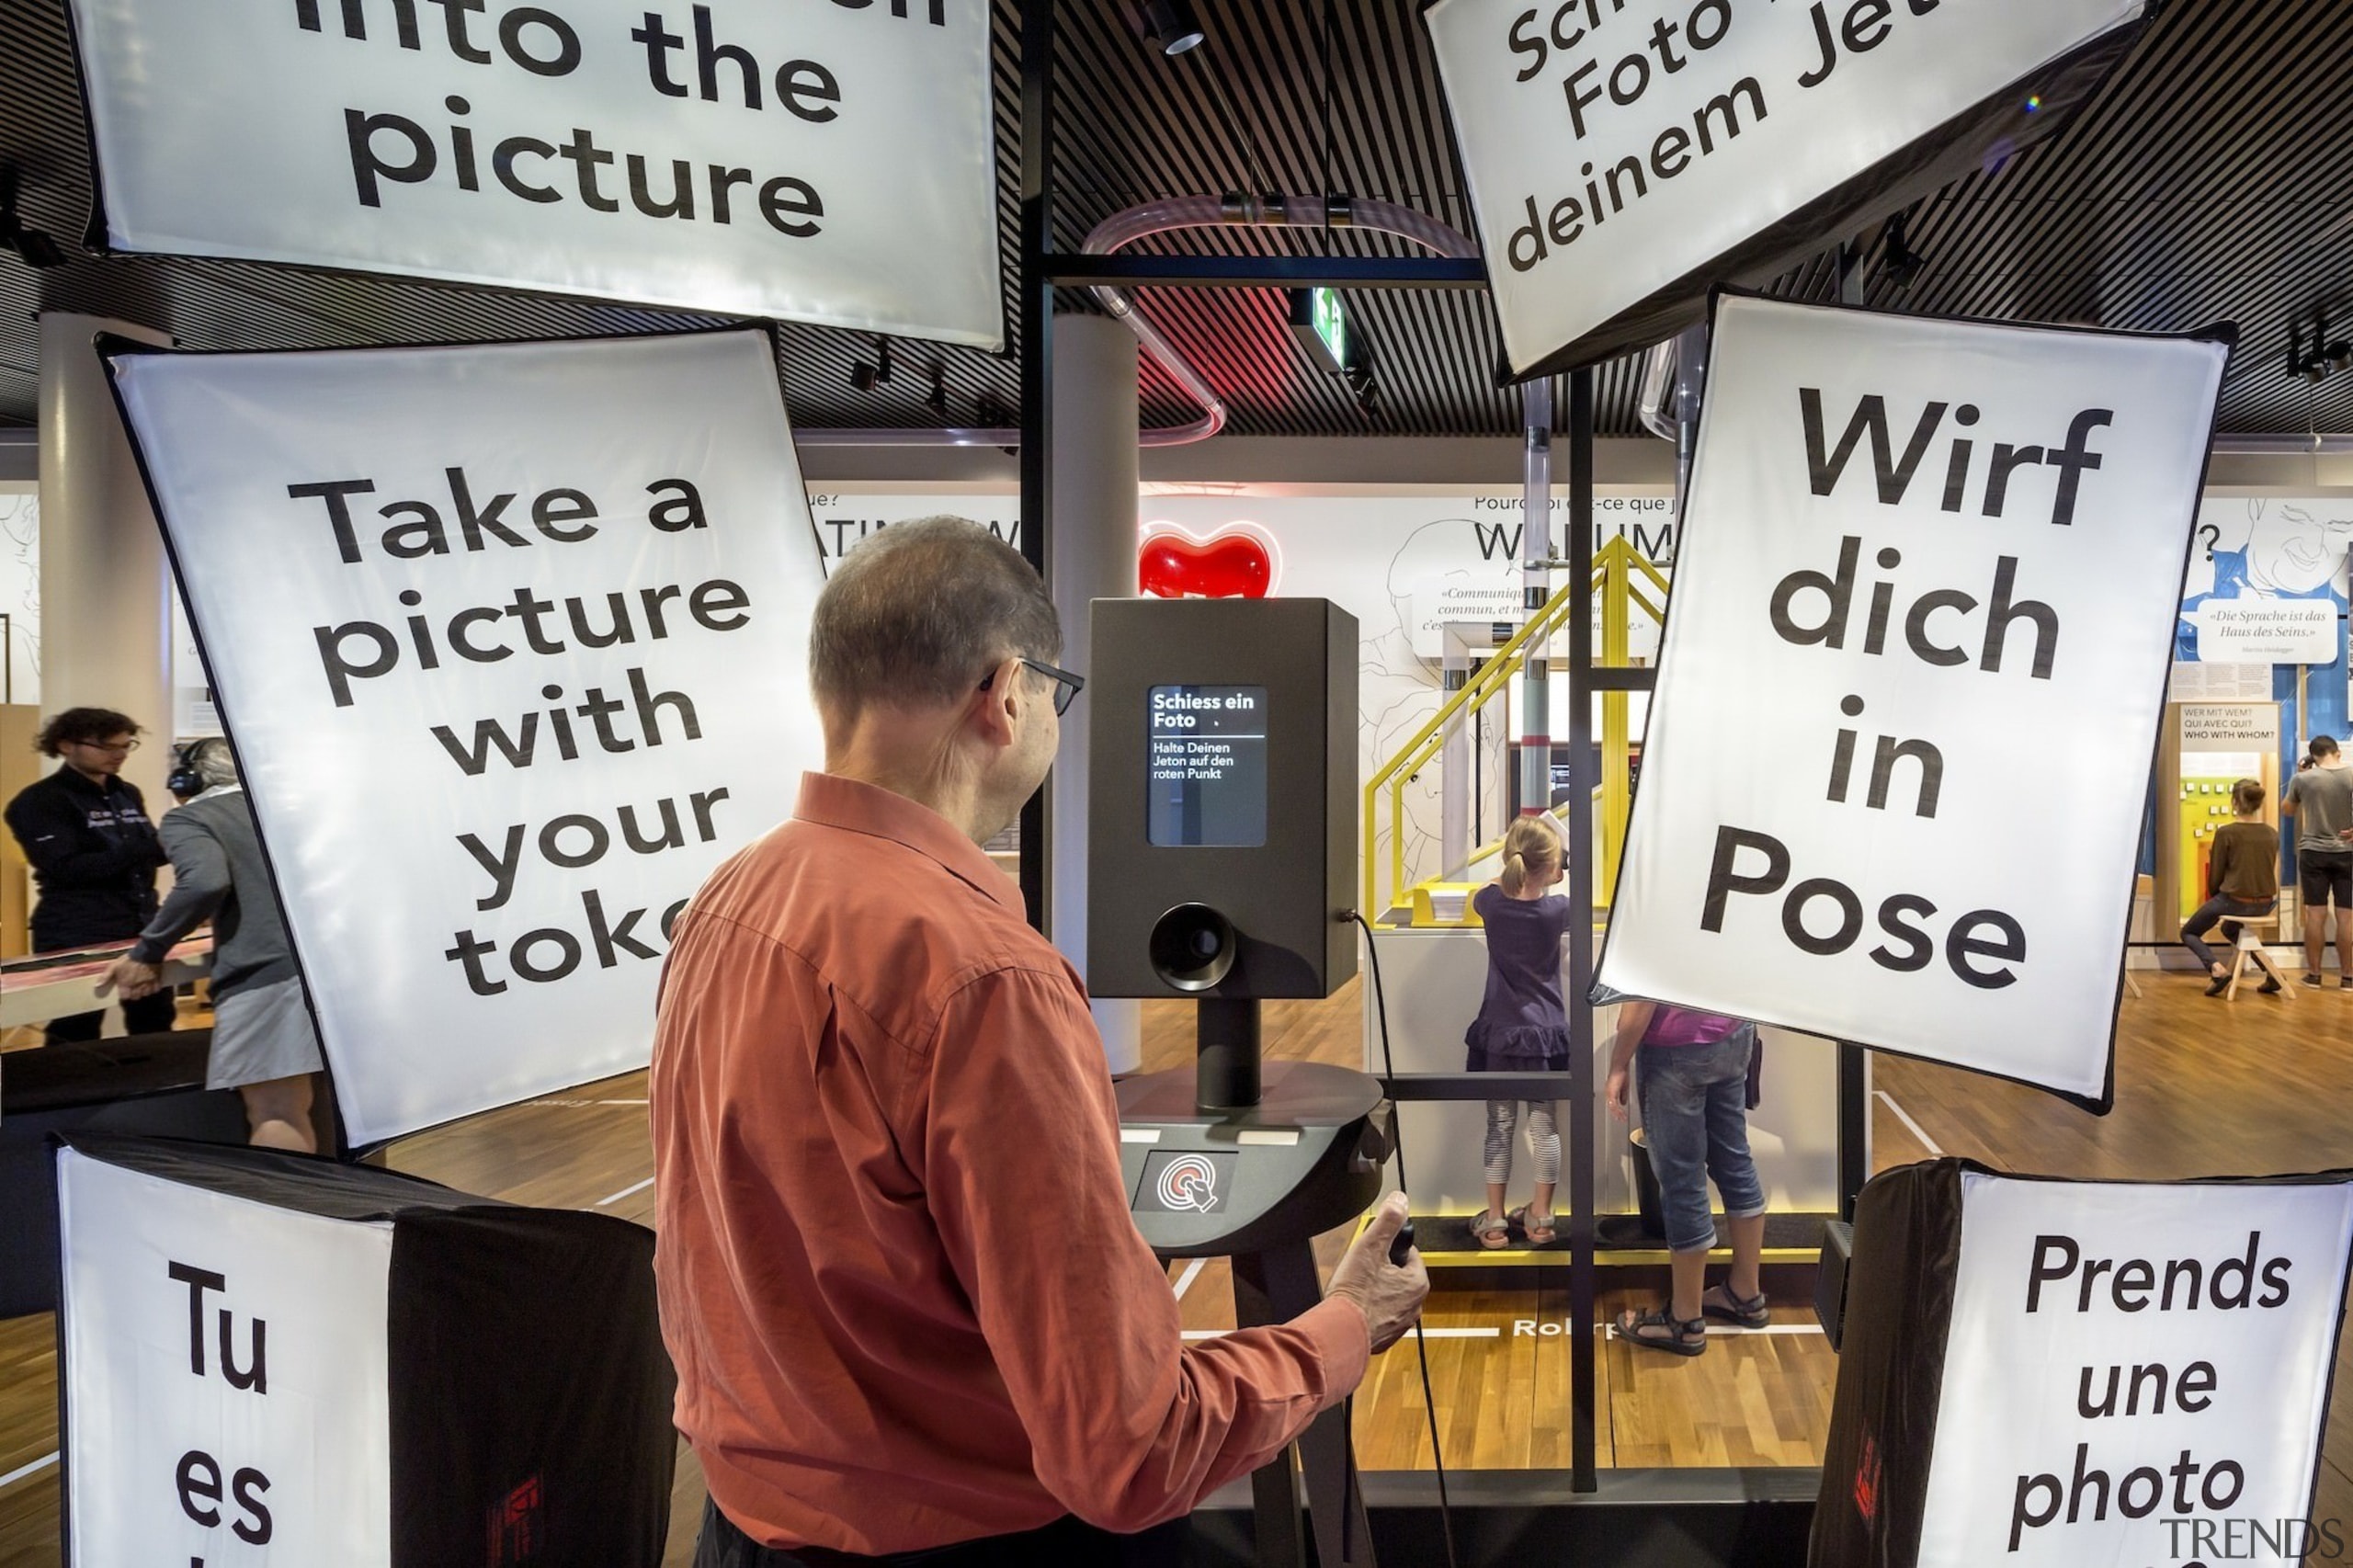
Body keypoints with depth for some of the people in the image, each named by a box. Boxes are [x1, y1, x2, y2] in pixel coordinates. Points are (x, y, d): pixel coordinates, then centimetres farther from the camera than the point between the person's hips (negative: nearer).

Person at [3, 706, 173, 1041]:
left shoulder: (128, 794, 13)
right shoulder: (39, 801, -8)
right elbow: (68, 868, -18)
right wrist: (151, 848, -24)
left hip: (141, 928, 7)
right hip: (77, 939, -7)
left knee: (156, 1025, 12)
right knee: (75, 1036, -1)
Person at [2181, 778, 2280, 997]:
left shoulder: (2226, 834, -13)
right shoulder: (2272, 834, 2)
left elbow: (2215, 877, -7)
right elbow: (2272, 871, 11)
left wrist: (2214, 897, 13)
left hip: (2234, 901, -6)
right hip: (2266, 904, 6)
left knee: (2189, 932, 17)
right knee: (2230, 930, 36)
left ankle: (2217, 968, -10)